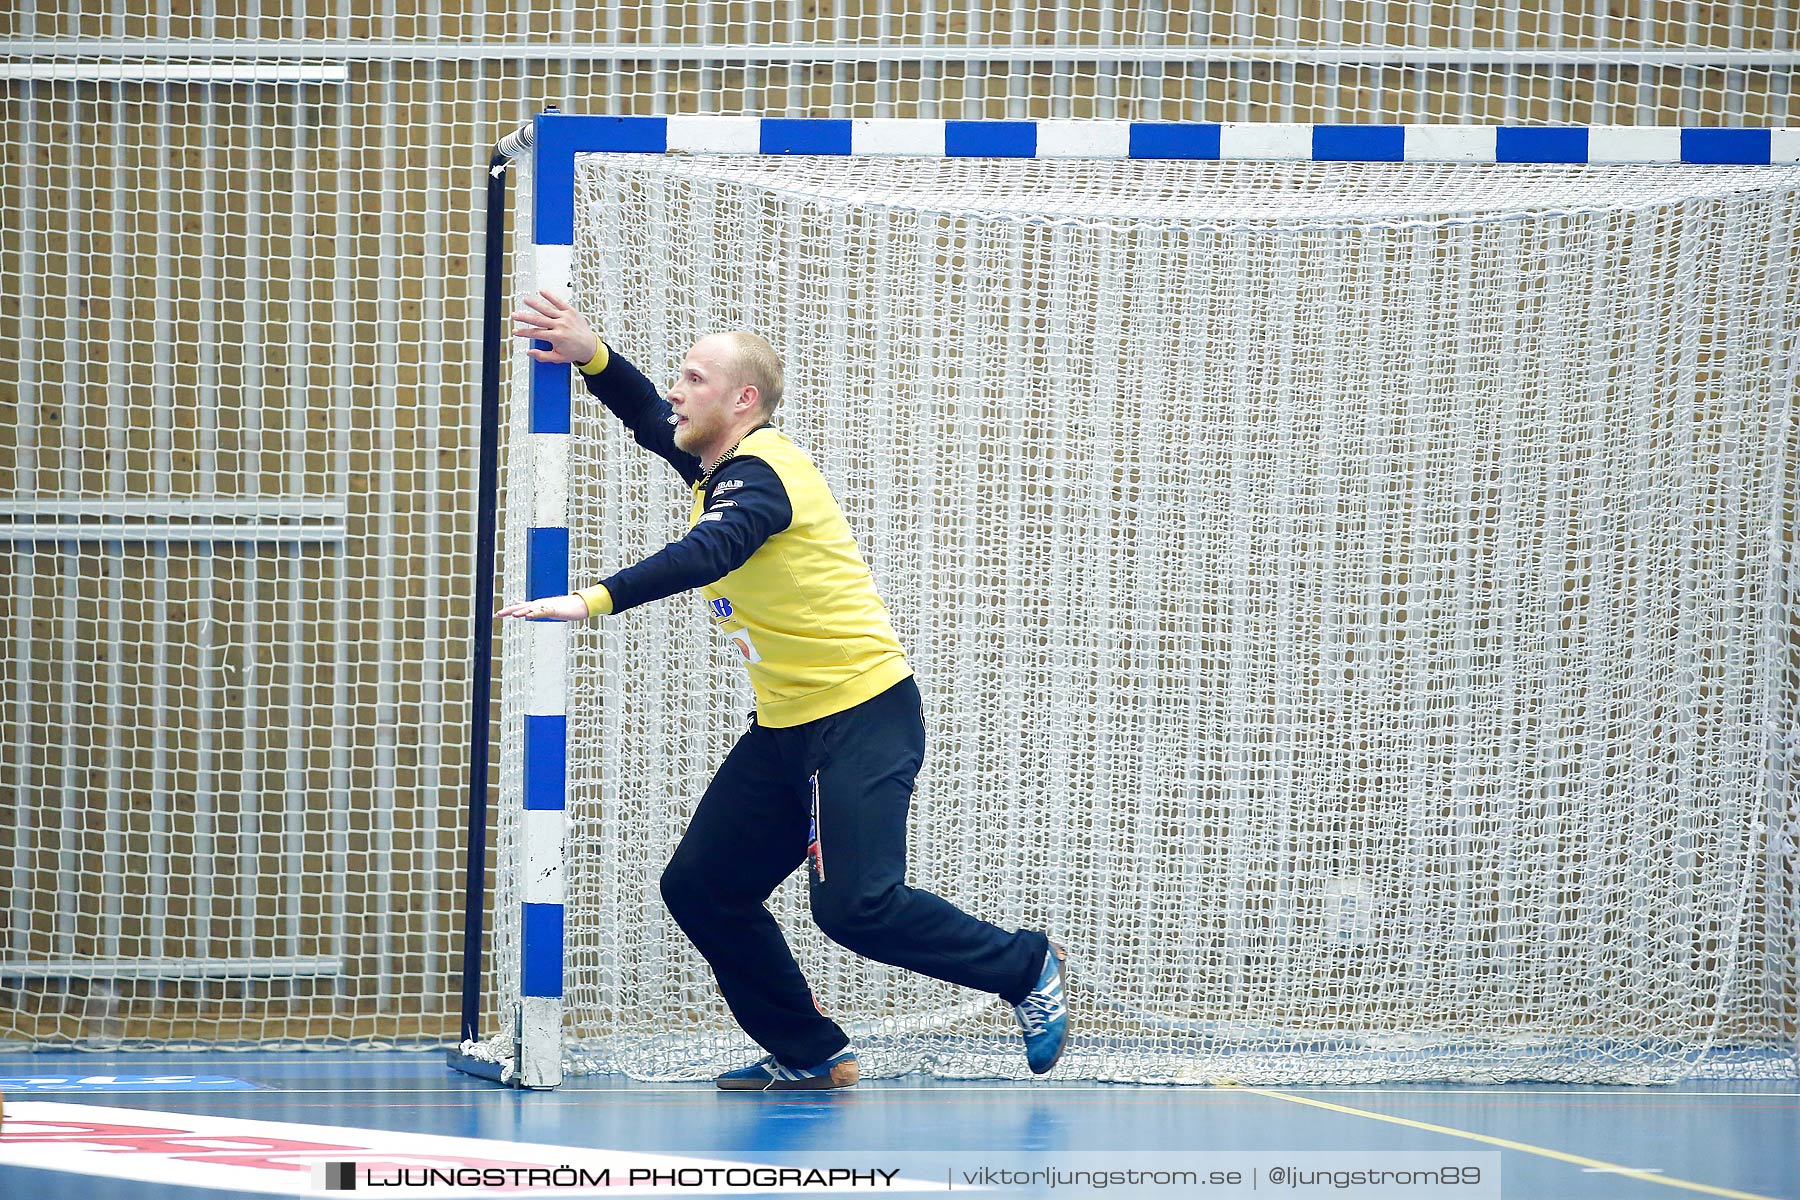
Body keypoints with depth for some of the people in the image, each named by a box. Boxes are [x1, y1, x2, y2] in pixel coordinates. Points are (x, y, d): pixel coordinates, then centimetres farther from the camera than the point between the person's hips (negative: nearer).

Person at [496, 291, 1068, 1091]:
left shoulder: (759, 475, -19)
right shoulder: (720, 464, 9)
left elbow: (707, 553, -37)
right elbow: (651, 420, 24)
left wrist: (595, 601, -49)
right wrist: (590, 356, 3)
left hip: (862, 716, -10)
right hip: (786, 725, 10)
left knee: (854, 905, -16)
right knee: (700, 888, 3)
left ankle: (1025, 969, 5)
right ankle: (808, 1055, 11)